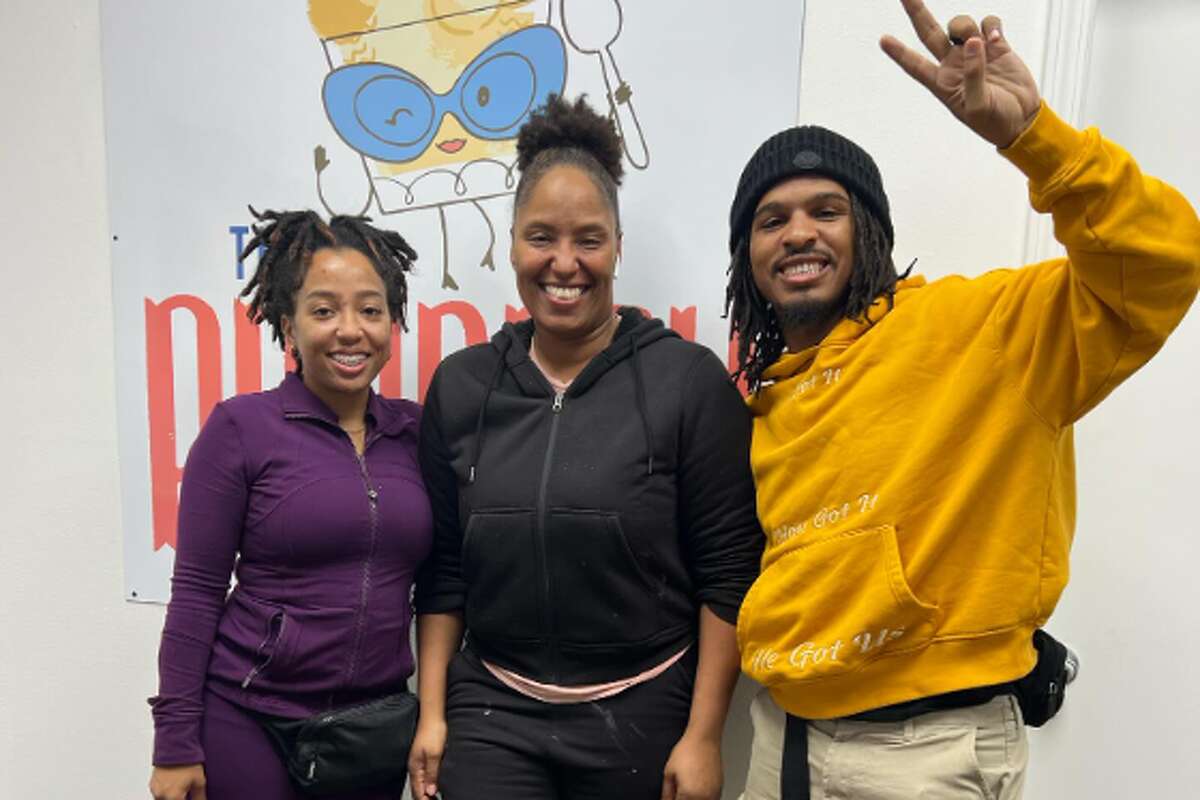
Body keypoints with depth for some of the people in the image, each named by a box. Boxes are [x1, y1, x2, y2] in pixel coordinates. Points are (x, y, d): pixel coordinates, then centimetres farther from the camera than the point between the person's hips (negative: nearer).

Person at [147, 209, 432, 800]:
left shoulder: (415, 430, 0)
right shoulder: (241, 426, -10)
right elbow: (197, 590, -8)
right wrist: (176, 742, -7)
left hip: (378, 720, 4)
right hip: (249, 718, -3)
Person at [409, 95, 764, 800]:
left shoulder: (689, 379, -9)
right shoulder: (461, 385, 0)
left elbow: (727, 575, -8)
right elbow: (444, 569, 5)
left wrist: (703, 737, -8)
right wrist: (432, 713, 4)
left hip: (641, 714, -1)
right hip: (492, 714, 2)